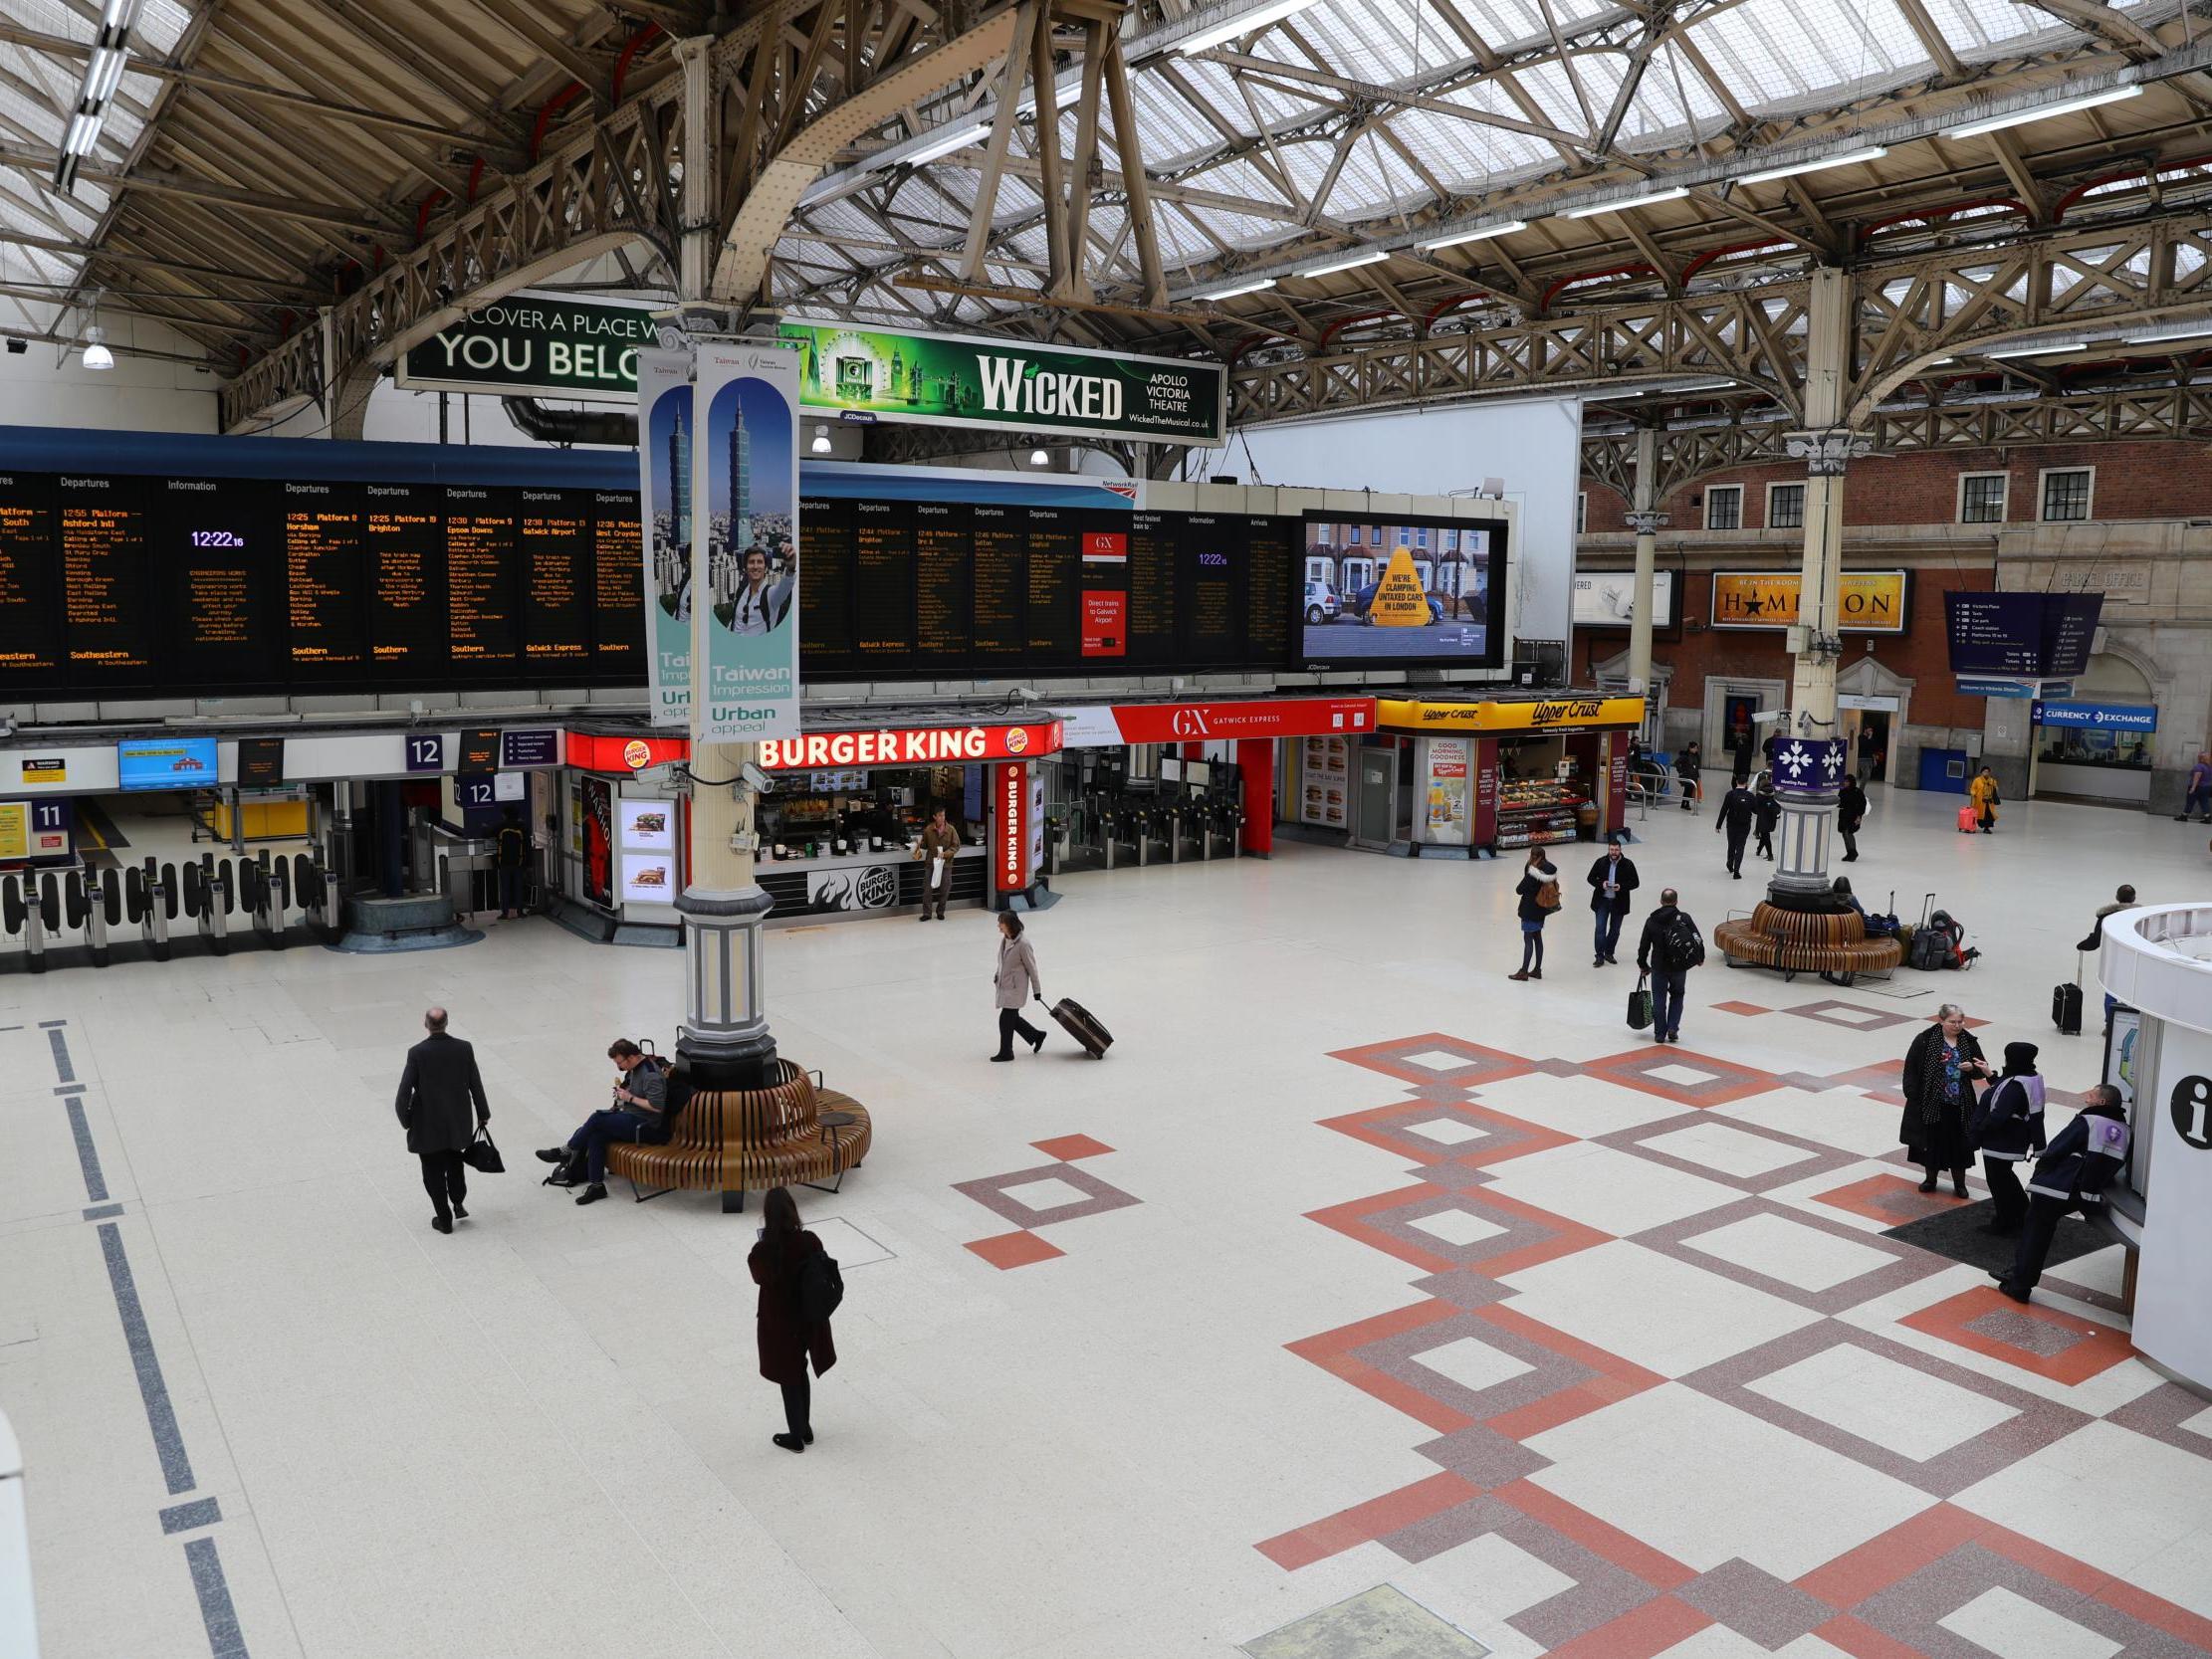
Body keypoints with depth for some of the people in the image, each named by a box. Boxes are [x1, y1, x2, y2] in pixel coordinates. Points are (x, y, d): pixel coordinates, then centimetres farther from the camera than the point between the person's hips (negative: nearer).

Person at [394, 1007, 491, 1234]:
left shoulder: (417, 1053, -19)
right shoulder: (464, 1048, -12)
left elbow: (404, 1091, -18)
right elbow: (476, 1085, -4)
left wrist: (405, 1120, -2)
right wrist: (483, 1114, 9)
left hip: (428, 1126, -3)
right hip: (458, 1122, 3)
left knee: (434, 1173, 13)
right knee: (454, 1161, 29)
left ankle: (444, 1220, 22)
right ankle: (458, 1204, 29)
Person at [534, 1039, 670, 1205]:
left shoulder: (651, 1074, -19)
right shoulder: (634, 1068, 11)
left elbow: (657, 1107, -26)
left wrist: (630, 1098, -19)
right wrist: (622, 1091, 8)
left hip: (645, 1126, -9)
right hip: (631, 1118, 9)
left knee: (597, 1118, -20)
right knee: (595, 1135, -13)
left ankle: (566, 1152, 0)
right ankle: (596, 1185, -12)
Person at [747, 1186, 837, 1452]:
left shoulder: (763, 1251, -25)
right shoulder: (810, 1241, -17)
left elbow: (758, 1277, -4)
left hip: (779, 1322, -3)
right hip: (808, 1317, 3)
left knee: (788, 1378, 17)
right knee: (800, 1373, 26)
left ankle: (796, 1437, 33)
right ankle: (806, 1429, 40)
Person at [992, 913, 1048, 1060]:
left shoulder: (1022, 944, -22)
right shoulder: (1004, 940, 1)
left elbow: (1032, 968, -14)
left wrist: (1037, 990, -8)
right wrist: (997, 976, 7)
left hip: (1016, 987, -8)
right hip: (1004, 985, 8)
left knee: (1006, 1018, -1)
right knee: (1012, 1018, 15)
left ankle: (1006, 1052, 15)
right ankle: (1036, 1036, 35)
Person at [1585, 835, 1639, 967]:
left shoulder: (1628, 864, -7)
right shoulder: (1601, 862, -5)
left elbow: (1634, 883, -3)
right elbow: (1591, 878, 3)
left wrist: (1621, 886, -21)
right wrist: (1601, 883, -17)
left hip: (1618, 902, 1)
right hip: (1602, 900, -1)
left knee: (1615, 930, 14)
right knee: (1600, 929, -6)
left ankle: (1609, 953, 30)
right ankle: (1600, 956, -1)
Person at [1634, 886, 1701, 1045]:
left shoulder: (1651, 920, -2)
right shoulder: (1684, 917, -7)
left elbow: (1644, 946, 2)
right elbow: (1697, 939, -7)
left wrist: (1643, 965, 16)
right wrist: (1700, 957, 11)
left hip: (1659, 967, 0)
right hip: (1680, 966, 0)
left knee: (1659, 1000, 10)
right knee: (1677, 996, 19)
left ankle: (1660, 1033, 12)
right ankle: (1673, 1029, 8)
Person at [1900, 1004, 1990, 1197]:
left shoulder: (1969, 1042, 0)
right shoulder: (1924, 1040, -9)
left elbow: (1982, 1069, 10)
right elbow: (1911, 1069, -6)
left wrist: (1971, 1067, -14)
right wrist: (1913, 1097, -10)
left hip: (1960, 1105, 2)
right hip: (1931, 1103, -2)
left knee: (1959, 1143, 8)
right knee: (1931, 1140, 10)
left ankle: (1959, 1182, 24)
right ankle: (1931, 1178, 27)